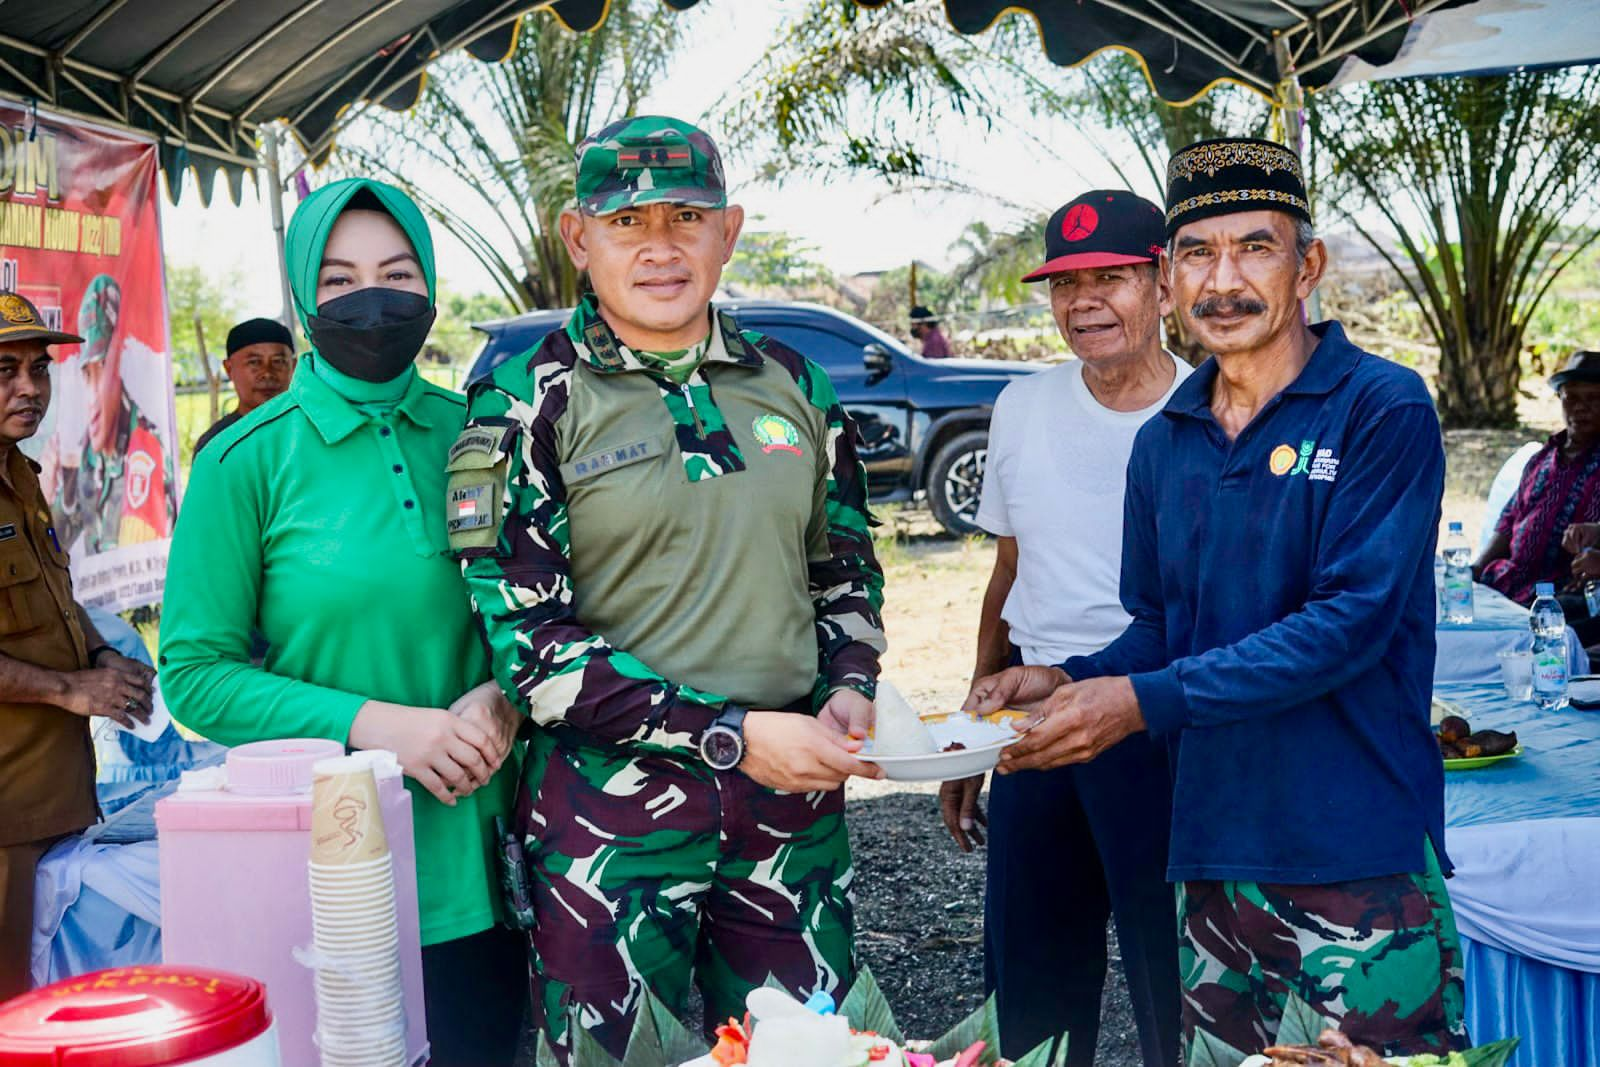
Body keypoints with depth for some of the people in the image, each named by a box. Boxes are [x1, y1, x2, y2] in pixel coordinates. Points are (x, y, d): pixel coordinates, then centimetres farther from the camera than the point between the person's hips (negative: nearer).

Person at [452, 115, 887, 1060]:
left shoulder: (793, 386, 8)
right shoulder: (528, 404, -5)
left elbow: (846, 569, 19)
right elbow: (524, 639, -12)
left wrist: (849, 690, -2)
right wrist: (731, 733, -18)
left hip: (795, 803, 4)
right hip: (611, 814, -4)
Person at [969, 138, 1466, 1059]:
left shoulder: (1382, 410, -8)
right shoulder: (1163, 444, 11)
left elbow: (1354, 617, -17)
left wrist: (1145, 700, -19)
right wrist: (1072, 682, -2)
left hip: (1362, 859, -5)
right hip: (1216, 859, 6)